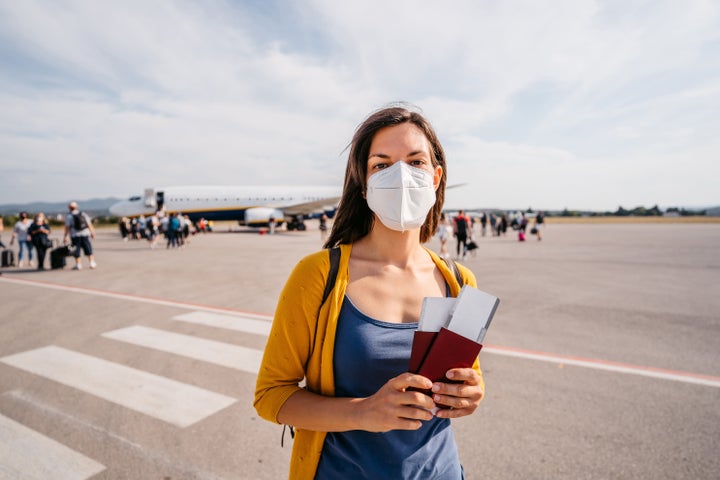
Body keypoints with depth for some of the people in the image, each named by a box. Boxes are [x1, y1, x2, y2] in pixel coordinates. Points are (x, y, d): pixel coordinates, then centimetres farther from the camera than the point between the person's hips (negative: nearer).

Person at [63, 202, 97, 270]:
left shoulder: (69, 216, -4)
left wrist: (65, 236, -3)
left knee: (77, 250, 3)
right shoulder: (83, 214, 7)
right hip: (85, 234, 3)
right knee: (88, 249, 7)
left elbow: (67, 227, -8)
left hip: (75, 235, -3)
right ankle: (92, 263, 5)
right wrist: (92, 232, 12)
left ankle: (78, 265, 4)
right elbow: (89, 224, 5)